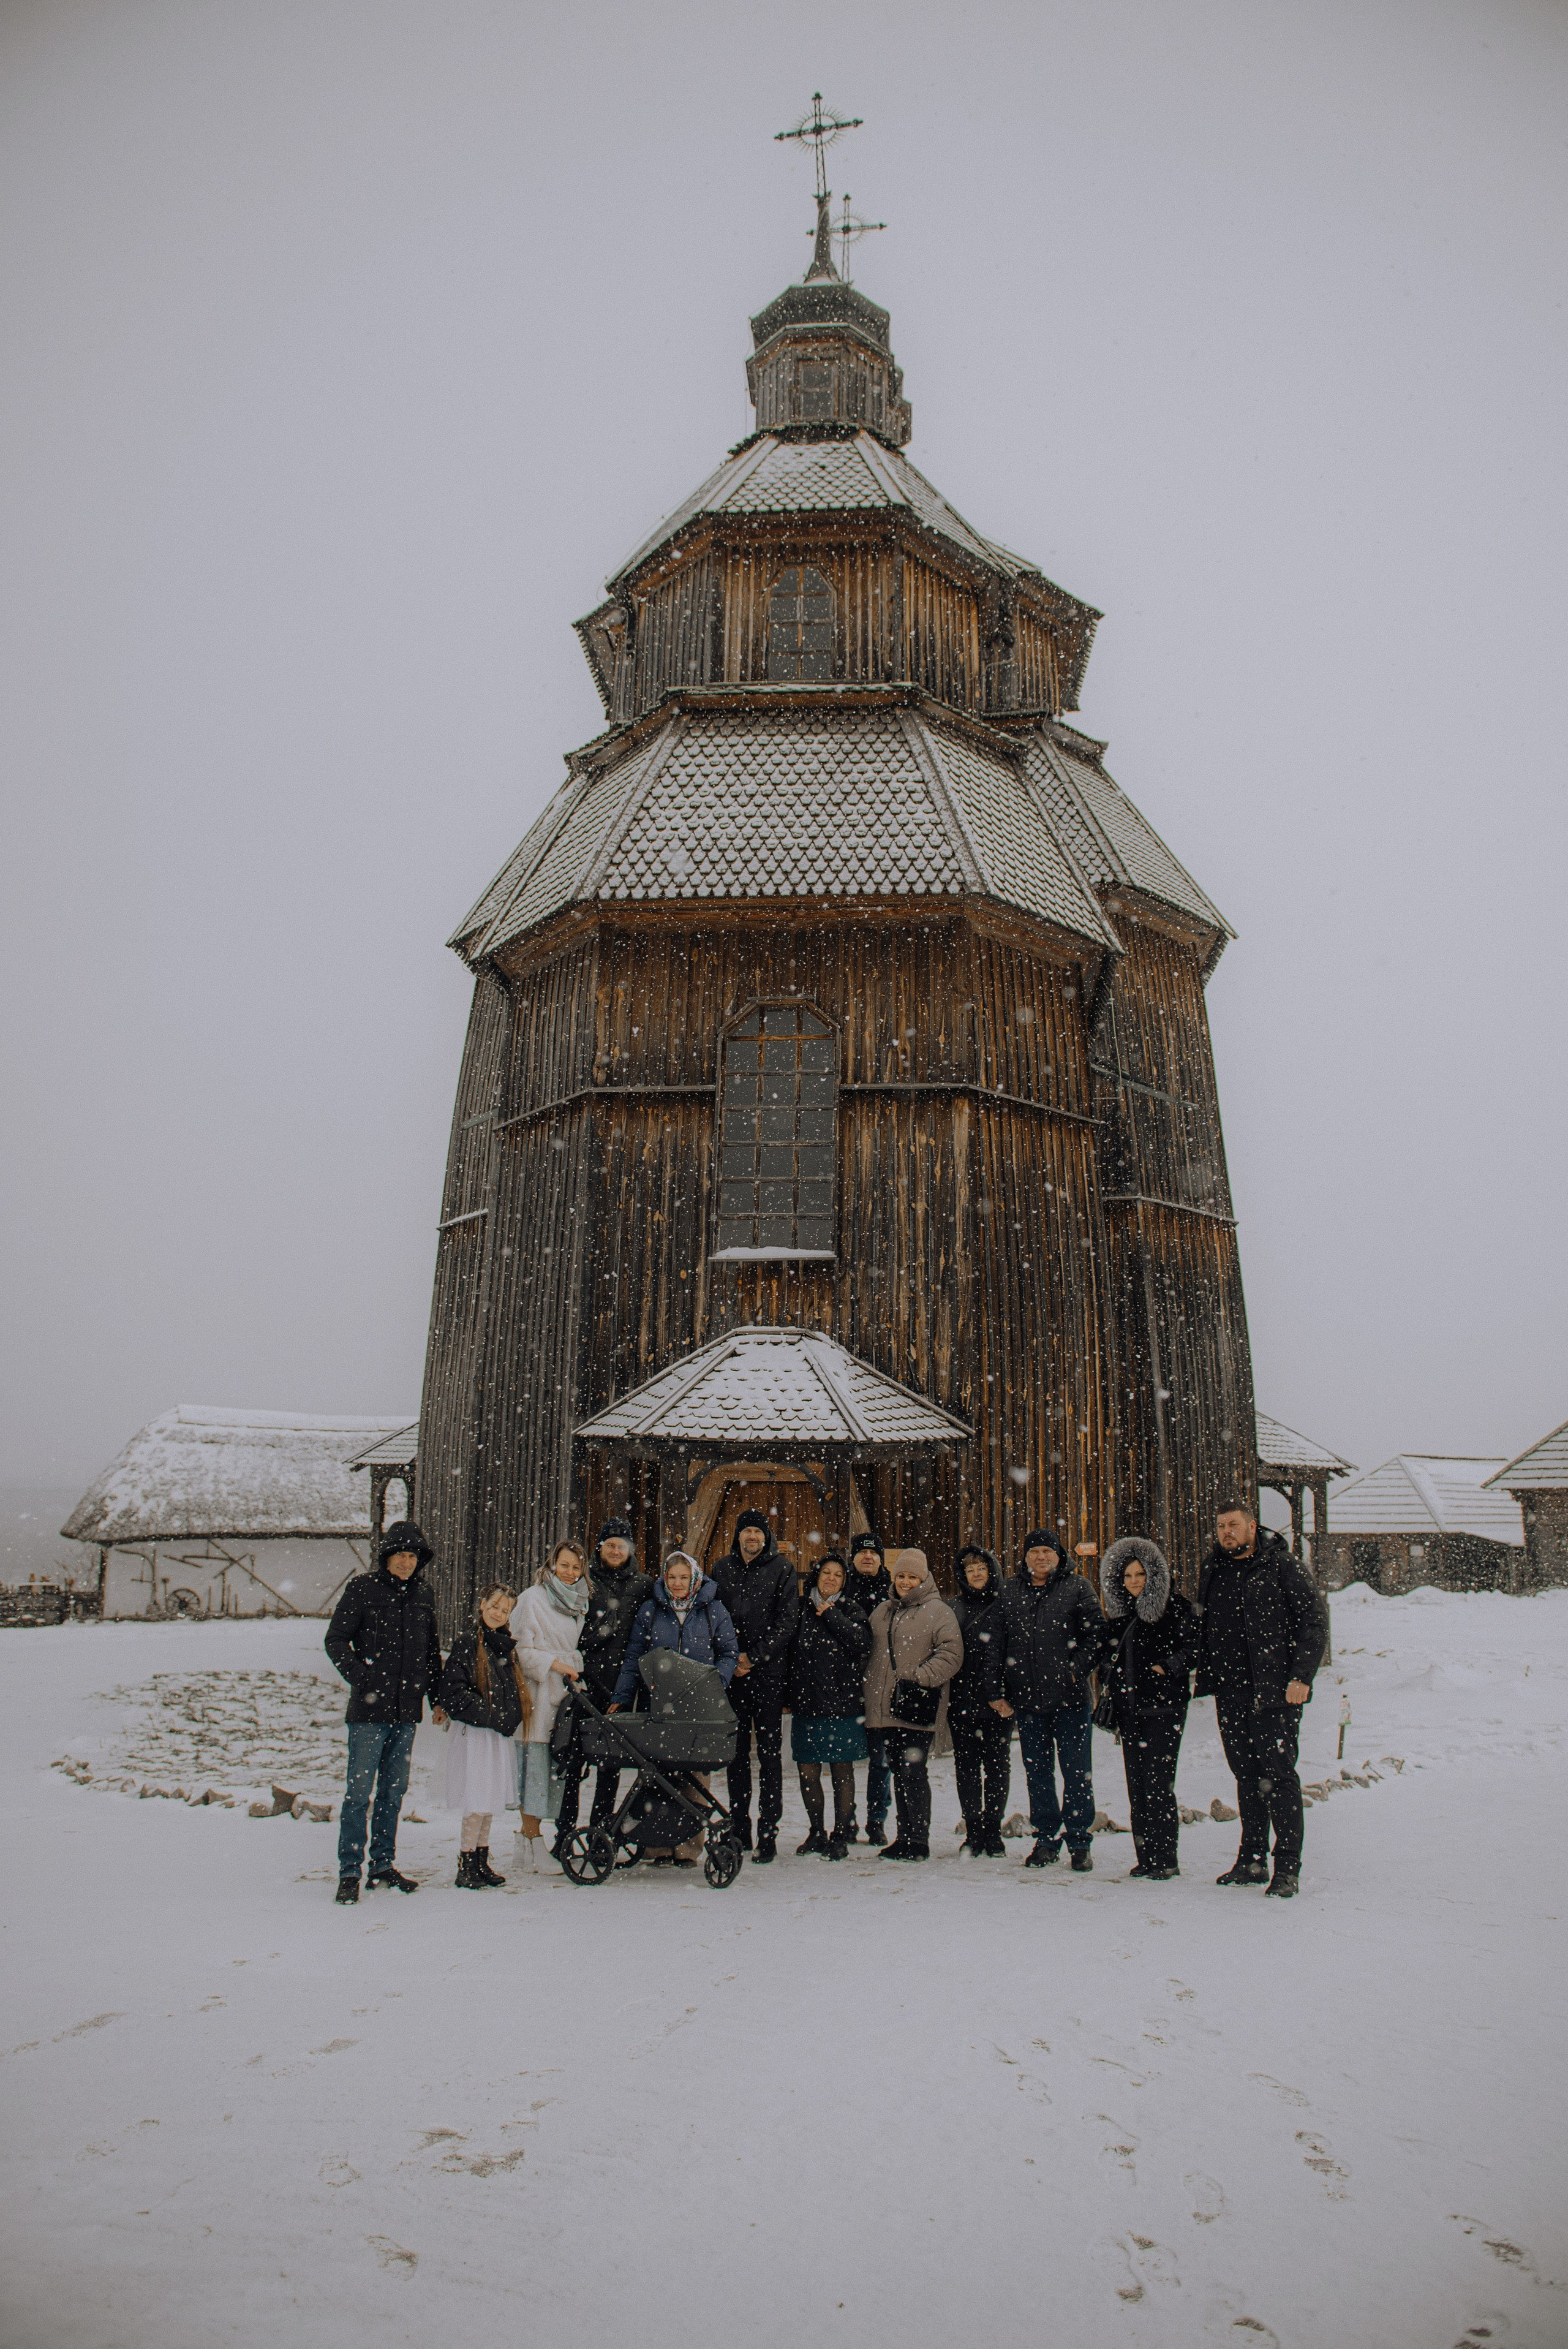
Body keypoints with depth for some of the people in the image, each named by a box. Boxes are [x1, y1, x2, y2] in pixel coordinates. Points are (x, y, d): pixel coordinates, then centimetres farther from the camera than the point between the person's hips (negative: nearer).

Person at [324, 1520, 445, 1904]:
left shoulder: (422, 1594, 10)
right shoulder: (362, 1589, -5)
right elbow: (336, 1641, -5)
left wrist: (437, 1698, 15)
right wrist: (362, 1679, -16)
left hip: (407, 1710, 5)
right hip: (369, 1711, -5)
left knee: (394, 1789, 12)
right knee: (359, 1790, -3)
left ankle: (383, 1864, 22)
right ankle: (349, 1871, 6)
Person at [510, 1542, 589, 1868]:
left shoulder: (578, 1602, 16)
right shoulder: (533, 1599, -3)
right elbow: (521, 1648, -7)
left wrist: (576, 1673, 11)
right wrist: (555, 1664, -15)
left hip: (565, 1692, 6)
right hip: (538, 1693, -6)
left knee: (559, 1763, 2)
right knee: (536, 1757, -9)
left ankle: (529, 1825, 14)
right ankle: (533, 1841, -4)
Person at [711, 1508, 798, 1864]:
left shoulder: (781, 1569, 2)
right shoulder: (722, 1569, 12)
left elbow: (787, 1620, -3)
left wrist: (754, 1656, -10)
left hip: (768, 1671, -3)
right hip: (732, 1674, 3)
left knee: (769, 1751, -3)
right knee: (736, 1751, 8)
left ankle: (768, 1833, 1)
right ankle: (739, 1831, 16)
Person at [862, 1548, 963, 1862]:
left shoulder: (938, 1611, -3)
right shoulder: (883, 1612, 17)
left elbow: (951, 1653, -10)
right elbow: (872, 1653, 25)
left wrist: (921, 1677, -16)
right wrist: (870, 1693, 18)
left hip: (919, 1708, -6)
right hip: (888, 1706, 6)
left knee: (913, 1772, -9)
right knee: (898, 1772, 11)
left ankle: (919, 1840, -1)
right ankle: (905, 1836, 20)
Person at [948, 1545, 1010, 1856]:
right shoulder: (954, 1607, 9)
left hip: (998, 1700, -2)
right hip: (963, 1699, 2)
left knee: (998, 1764, 3)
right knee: (966, 1766, 5)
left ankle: (993, 1832, 13)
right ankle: (974, 1833, 13)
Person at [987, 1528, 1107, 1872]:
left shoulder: (1076, 1588, 2)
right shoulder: (1010, 1594, 11)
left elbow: (1096, 1633, -2)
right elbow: (997, 1647, 12)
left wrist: (1077, 1669, -13)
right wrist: (998, 1693, 7)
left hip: (1070, 1700, -3)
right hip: (1027, 1700, 3)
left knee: (1077, 1771, 1)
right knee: (1037, 1772, 9)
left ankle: (1080, 1842, 12)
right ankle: (1046, 1840, 20)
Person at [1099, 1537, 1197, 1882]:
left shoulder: (1175, 1606, -4)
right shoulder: (1120, 1611, 13)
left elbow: (1194, 1647, -10)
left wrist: (1166, 1667, -20)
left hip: (1163, 1707, -6)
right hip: (1129, 1708, 6)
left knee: (1158, 1784, -8)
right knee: (1136, 1786, 7)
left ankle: (1166, 1860, 1)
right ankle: (1145, 1857, 14)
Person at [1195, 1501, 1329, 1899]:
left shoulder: (1281, 1566, -5)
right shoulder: (1212, 1571, 12)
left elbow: (1315, 1619, -7)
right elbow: (1203, 1629, 22)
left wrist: (1301, 1676, -13)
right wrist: (1207, 1678, 14)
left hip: (1274, 1691, -5)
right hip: (1230, 1694, 6)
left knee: (1278, 1775, -5)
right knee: (1246, 1776, 12)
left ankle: (1288, 1868, 3)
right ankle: (1252, 1861, 21)